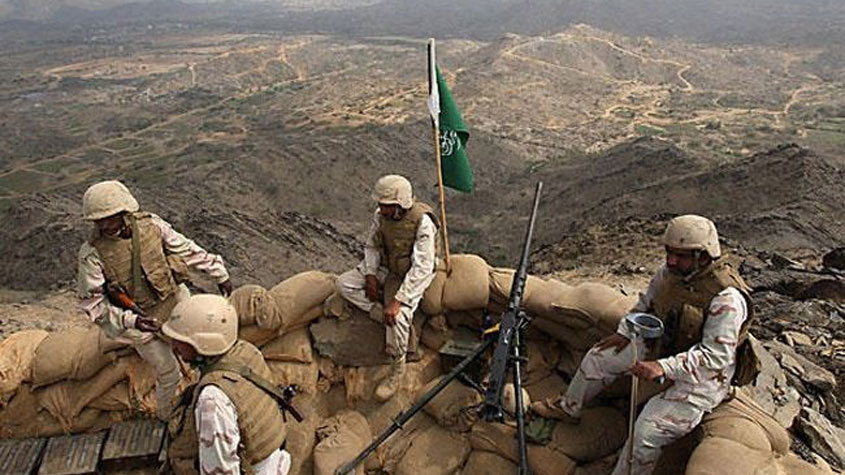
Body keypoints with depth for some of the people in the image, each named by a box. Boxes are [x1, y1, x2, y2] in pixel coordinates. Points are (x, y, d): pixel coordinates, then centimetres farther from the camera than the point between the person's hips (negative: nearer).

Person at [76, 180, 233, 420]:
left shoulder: (150, 224, -15)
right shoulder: (92, 253, -22)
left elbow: (187, 250, -4)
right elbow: (91, 301, -17)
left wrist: (220, 274, 1)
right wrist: (131, 321, -30)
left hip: (176, 299, 4)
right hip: (141, 320, -3)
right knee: (169, 373, 7)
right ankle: (167, 418, 36)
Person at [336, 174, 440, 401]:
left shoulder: (423, 222, -28)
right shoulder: (380, 215, -9)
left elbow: (422, 268, -30)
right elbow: (371, 246, 6)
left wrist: (398, 300, -35)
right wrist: (370, 275, -9)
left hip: (411, 276, -7)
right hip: (386, 268, 7)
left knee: (397, 316, -30)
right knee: (344, 284, -9)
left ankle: (397, 370, -3)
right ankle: (395, 321, -9)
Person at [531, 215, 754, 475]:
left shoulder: (727, 298, -31)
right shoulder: (670, 272, -8)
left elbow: (715, 357, -32)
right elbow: (646, 303, 11)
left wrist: (663, 367, -39)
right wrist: (625, 333, 2)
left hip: (702, 375, -8)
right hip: (664, 345, 8)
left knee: (647, 431, -22)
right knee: (598, 356, 11)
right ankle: (568, 408, 33)